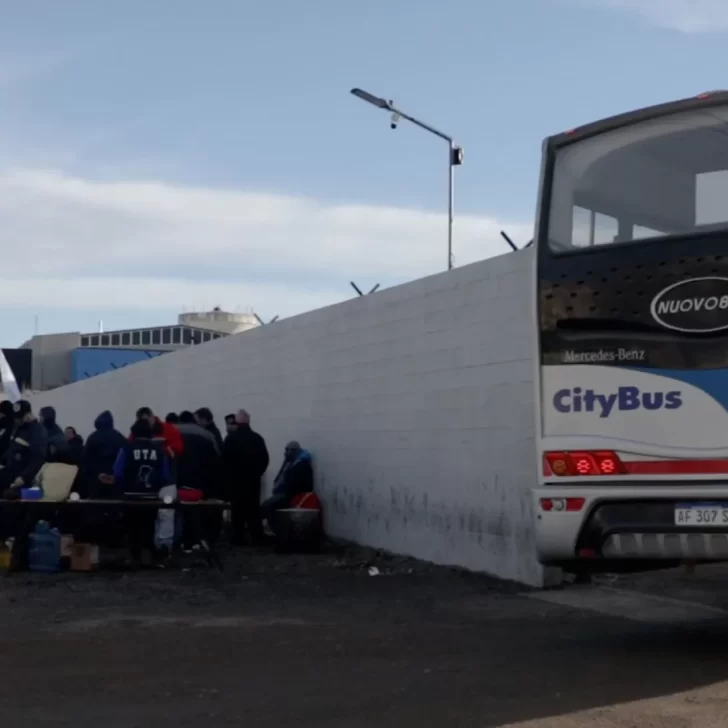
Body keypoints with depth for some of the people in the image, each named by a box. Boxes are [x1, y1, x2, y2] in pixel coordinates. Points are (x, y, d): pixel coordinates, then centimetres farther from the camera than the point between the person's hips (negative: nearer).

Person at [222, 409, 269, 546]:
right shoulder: (257, 438, -2)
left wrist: (227, 476, 5)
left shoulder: (231, 438, -11)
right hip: (253, 479, 2)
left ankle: (238, 539, 1)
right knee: (253, 509, 8)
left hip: (235, 479, -2)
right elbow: (265, 459, 0)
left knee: (237, 510, 4)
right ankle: (258, 538, 5)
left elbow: (224, 460, -10)